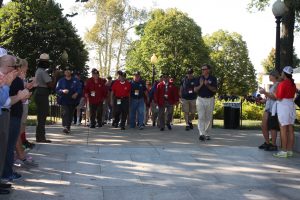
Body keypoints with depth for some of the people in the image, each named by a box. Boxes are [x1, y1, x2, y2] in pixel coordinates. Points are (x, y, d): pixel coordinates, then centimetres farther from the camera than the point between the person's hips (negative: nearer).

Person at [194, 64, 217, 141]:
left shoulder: (213, 78, 1)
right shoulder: (199, 78, 6)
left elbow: (214, 90, -7)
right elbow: (195, 90, 2)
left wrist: (207, 85, -21)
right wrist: (200, 85, -15)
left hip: (210, 100, 0)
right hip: (200, 99, 0)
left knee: (208, 118, 6)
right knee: (201, 117, -9)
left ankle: (207, 134, 16)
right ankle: (201, 134, -15)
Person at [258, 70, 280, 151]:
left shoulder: (277, 84, -9)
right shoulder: (273, 85, 20)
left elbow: (274, 97, -18)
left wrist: (265, 92, -19)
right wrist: (264, 92, 15)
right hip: (268, 108, 10)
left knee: (272, 127, -5)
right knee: (263, 126, 11)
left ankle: (273, 145, 3)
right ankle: (267, 143, 23)